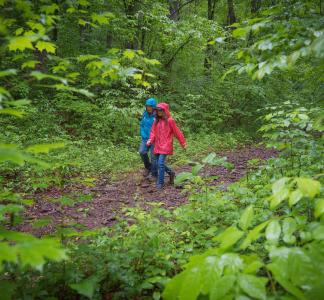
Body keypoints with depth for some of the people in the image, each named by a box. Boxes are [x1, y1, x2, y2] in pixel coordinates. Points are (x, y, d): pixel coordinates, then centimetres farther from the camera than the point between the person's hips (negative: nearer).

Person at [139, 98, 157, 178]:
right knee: (142, 152, -14)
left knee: (153, 156, 1)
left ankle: (154, 175, 15)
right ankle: (148, 167, 11)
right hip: (145, 138, 4)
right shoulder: (145, 114, 5)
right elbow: (142, 125, 13)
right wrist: (143, 135, 1)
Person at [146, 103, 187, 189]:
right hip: (157, 146, 7)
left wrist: (183, 143, 3)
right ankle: (171, 172, 32)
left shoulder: (170, 120, -6)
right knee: (158, 164, 8)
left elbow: (177, 132, -2)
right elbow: (153, 131, 12)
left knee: (161, 163, -13)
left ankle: (160, 182, 0)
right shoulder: (156, 120, 11)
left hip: (165, 146, -6)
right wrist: (150, 140, -8)